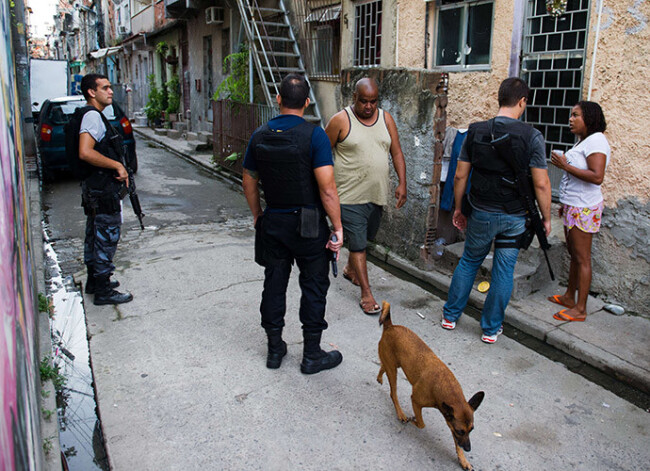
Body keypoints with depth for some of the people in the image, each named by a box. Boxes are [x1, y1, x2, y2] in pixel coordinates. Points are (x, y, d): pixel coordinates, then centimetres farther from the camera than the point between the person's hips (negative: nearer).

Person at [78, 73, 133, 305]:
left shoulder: (93, 116, 16)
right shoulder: (93, 116, -17)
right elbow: (85, 152, -30)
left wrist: (117, 168, 17)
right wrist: (118, 166, -23)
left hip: (95, 188, 11)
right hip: (104, 190, -11)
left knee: (95, 236, 19)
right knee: (106, 238, -4)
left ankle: (94, 281, 32)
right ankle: (103, 292, 4)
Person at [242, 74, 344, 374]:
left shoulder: (259, 136, 2)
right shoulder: (313, 135, -14)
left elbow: (249, 183, 11)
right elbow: (327, 188, -19)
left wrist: (258, 216, 24)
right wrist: (337, 228, -11)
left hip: (272, 222, 5)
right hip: (308, 225, -4)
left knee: (274, 284, 14)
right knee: (313, 286, 7)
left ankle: (275, 349, 27)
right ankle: (312, 355, 16)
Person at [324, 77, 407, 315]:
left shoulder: (386, 118, 5)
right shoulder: (340, 120, -9)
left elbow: (396, 152, 8)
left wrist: (402, 183, -1)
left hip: (377, 194, 5)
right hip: (350, 195, -5)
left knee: (364, 237, 21)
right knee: (357, 243, -4)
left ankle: (350, 269, 46)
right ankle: (366, 293, 4)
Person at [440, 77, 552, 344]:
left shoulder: (475, 131, -3)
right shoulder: (532, 136, -11)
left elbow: (460, 176, 0)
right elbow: (541, 184, -12)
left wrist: (458, 208, 12)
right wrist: (546, 218, 1)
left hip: (481, 213, 2)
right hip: (515, 217, -2)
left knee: (469, 261, 19)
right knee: (504, 270, 11)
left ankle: (450, 316, 28)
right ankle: (491, 328, 22)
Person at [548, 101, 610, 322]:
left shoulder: (596, 141, -16)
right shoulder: (583, 141, 15)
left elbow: (597, 177, -27)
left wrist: (565, 166, -22)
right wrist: (565, 204, 24)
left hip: (584, 208, -10)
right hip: (574, 205, 10)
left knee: (582, 258, -5)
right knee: (574, 254, 18)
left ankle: (580, 309, 2)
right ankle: (569, 296, 31)